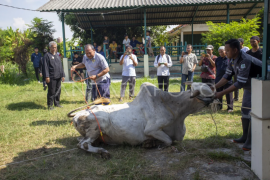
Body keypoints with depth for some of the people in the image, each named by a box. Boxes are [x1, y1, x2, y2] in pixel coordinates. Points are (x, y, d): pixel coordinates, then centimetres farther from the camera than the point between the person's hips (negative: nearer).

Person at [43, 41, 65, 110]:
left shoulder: (57, 56, 18)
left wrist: (63, 75, 14)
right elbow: (45, 67, -9)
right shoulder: (47, 55, -4)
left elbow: (61, 66, 20)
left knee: (58, 91, 12)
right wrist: (47, 76, -16)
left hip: (58, 77, 7)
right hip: (51, 78, -7)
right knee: (51, 92, -3)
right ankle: (50, 105, 7)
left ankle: (57, 103, 24)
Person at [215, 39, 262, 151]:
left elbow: (240, 83, -35)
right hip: (249, 86, 9)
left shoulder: (245, 61, -35)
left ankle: (250, 141, 0)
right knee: (245, 110, 12)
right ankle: (245, 137, 24)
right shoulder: (232, 59, -8)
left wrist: (222, 93, -32)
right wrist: (214, 88, -13)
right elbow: (227, 76, -4)